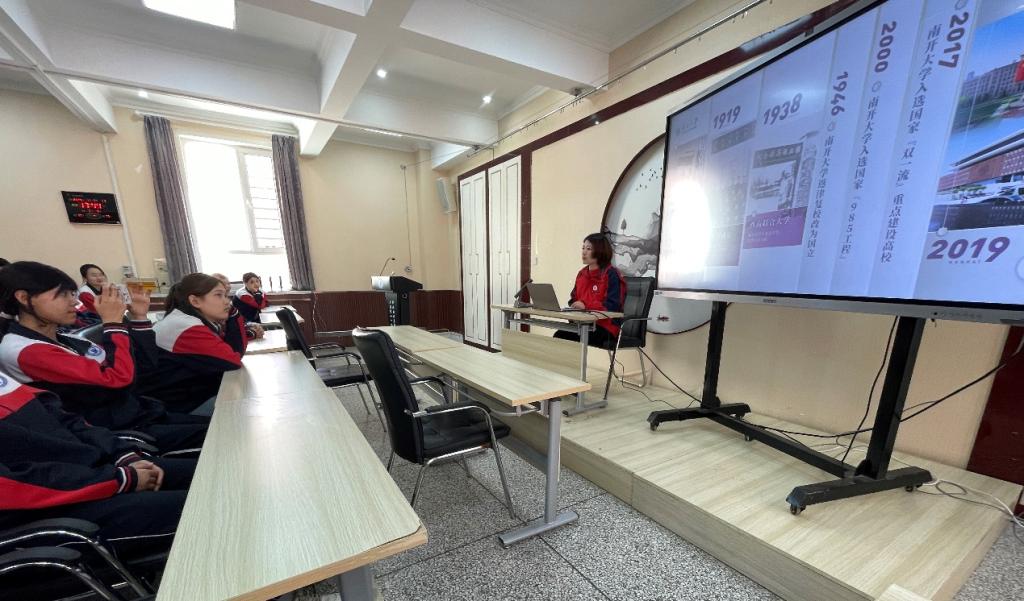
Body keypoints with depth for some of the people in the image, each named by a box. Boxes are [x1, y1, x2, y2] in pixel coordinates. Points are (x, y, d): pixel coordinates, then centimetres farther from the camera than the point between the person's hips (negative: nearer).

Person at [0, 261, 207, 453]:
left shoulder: (68, 341, 12)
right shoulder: (22, 351, -14)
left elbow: (146, 363, 13)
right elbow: (118, 377, -26)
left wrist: (139, 317, 5)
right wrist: (113, 321, -14)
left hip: (145, 416, 8)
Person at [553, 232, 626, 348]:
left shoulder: (611, 275, -8)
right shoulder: (581, 274, 14)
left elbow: (613, 305, -16)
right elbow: (573, 299, 20)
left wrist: (586, 306, -24)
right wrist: (574, 306, -4)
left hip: (605, 326, -6)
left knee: (572, 338, -27)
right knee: (559, 335, -20)